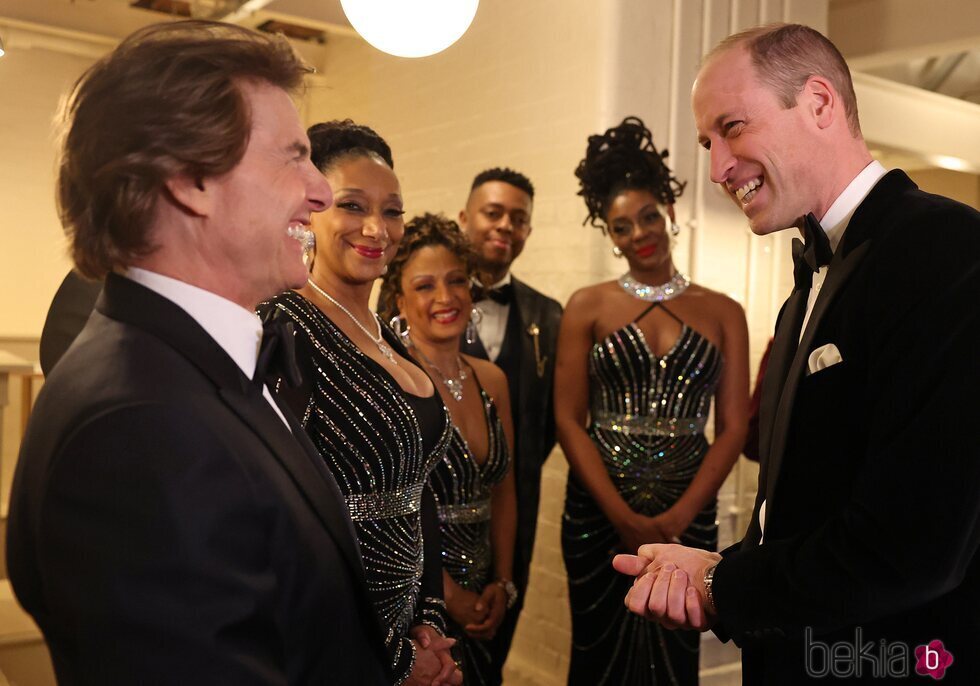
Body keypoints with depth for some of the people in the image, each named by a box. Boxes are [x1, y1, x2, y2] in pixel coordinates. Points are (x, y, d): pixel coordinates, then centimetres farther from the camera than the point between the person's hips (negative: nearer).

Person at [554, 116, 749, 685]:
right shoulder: (589, 307, 2)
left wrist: (676, 518, -12)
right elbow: (569, 420, -3)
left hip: (687, 514, 1)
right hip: (597, 511, -1)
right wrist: (624, 516, -13)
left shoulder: (723, 313, 4)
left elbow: (733, 428, -1)